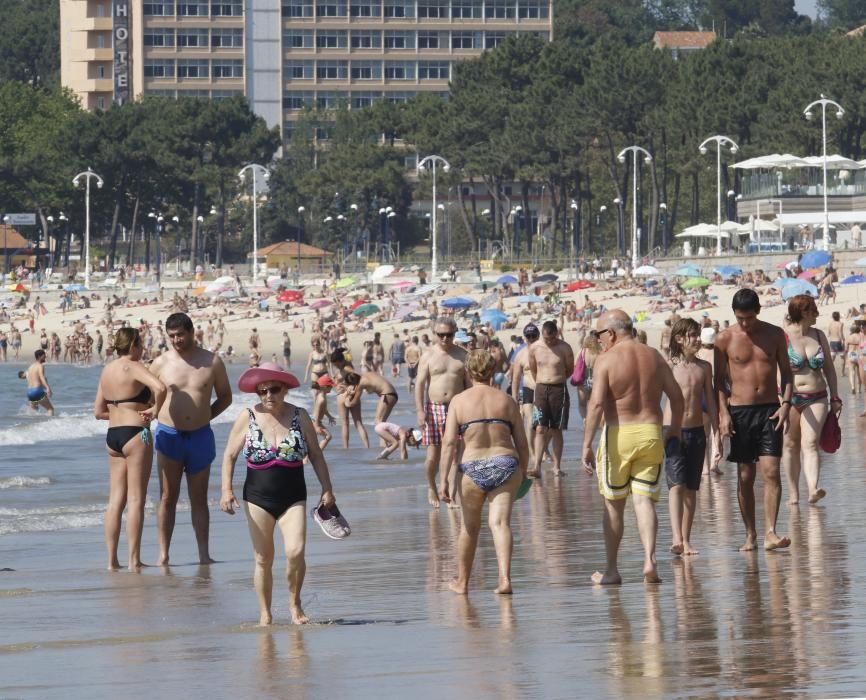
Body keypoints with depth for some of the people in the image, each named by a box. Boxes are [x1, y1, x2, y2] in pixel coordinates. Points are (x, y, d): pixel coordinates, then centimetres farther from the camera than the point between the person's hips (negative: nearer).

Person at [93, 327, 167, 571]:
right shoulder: (133, 368, -11)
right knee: (136, 499, -3)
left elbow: (98, 412, 16)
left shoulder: (107, 370, 11)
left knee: (116, 500, 8)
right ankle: (134, 560, -3)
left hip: (112, 436, 7)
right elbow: (160, 388, -29)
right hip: (136, 434, -7)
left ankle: (112, 560, 7)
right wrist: (154, 410, -12)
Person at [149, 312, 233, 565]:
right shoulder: (161, 363, 1)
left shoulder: (211, 362, 1)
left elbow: (225, 397, 11)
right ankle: (163, 554, -1)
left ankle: (204, 554, 8)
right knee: (168, 497, -2)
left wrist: (204, 417, 3)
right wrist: (152, 414, -2)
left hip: (200, 437, 1)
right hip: (169, 436, -1)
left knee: (199, 499, 7)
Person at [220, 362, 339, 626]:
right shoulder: (247, 418, -2)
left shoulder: (299, 416, 1)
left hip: (293, 497, 0)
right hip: (258, 496, 0)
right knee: (263, 559, 2)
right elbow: (229, 456, 3)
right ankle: (265, 614, 13)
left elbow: (315, 455, 9)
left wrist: (327, 490, 5)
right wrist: (227, 490, -7)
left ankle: (294, 602, 5)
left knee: (295, 551, -17)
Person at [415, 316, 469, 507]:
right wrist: (420, 410, -10)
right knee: (433, 454, 0)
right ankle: (431, 487, 25)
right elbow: (420, 384, -1)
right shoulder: (428, 356, 3)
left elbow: (470, 384, 11)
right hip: (434, 408, -1)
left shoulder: (462, 356, 8)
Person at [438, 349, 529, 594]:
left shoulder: (459, 401, 2)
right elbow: (522, 443, 8)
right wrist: (523, 473, 22)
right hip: (506, 465, 1)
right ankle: (505, 578, -23)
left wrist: (443, 479, -5)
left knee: (470, 526, 15)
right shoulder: (507, 401, 7)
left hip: (473, 469, -1)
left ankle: (462, 582, 29)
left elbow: (449, 443, -5)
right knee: (500, 522, -4)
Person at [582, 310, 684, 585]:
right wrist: (675, 429, 26)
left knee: (613, 504, 9)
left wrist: (587, 444, -16)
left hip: (618, 434, -3)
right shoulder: (653, 356, 7)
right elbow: (676, 396, 10)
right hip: (650, 432, 3)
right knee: (644, 501, 2)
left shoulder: (606, 360, -8)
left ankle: (611, 570, 15)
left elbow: (596, 403, -17)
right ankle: (649, 560, -18)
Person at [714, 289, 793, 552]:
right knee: (745, 476, 3)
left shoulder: (774, 334, 4)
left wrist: (786, 404, -3)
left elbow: (786, 371, 10)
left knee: (771, 471, -11)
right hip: (739, 410, 0)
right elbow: (719, 379, 3)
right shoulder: (725, 339, 0)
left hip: (770, 410, 0)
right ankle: (750, 534, 12)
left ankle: (770, 533, -14)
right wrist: (723, 413, -7)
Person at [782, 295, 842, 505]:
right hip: (788, 398, -2)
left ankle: (813, 490, -27)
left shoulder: (819, 336, 10)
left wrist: (835, 397, 14)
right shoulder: (782, 337, -5)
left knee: (810, 443, -12)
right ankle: (793, 493, 14)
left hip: (816, 399, 2)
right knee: (791, 445, 4)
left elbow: (829, 368, 17)